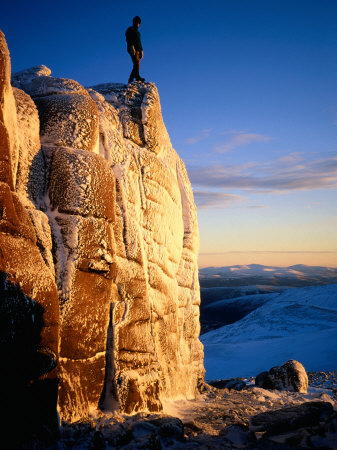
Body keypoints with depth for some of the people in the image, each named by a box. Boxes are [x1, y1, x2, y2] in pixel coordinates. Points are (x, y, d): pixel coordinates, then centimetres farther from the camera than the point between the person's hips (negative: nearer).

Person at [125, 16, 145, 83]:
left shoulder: (137, 32, 29)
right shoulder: (130, 30, 5)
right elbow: (128, 39, -8)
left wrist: (141, 51, 23)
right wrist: (132, 46, -21)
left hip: (138, 50, 8)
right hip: (133, 49, -8)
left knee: (137, 65, -2)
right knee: (136, 63, -22)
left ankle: (130, 80, -4)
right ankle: (137, 77, -33)